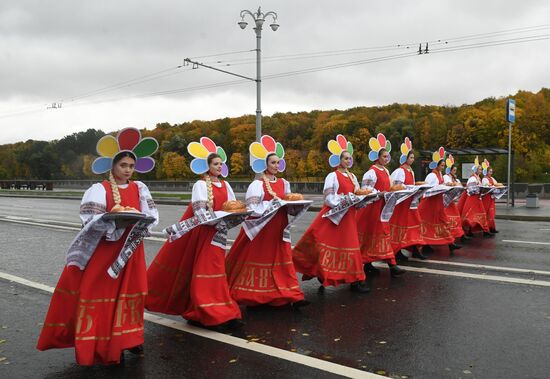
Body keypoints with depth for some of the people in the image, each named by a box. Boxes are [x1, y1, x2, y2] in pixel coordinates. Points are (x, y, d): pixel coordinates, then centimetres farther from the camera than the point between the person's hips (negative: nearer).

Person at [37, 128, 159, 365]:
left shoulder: (140, 189, 5)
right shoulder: (99, 190, -7)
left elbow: (152, 216, -2)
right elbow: (92, 222, -14)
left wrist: (140, 220, -21)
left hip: (130, 248, 4)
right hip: (103, 250, -4)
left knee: (129, 291, 10)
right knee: (99, 292, 0)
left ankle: (125, 338, 24)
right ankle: (97, 344, 12)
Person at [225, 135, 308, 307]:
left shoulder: (284, 183, 9)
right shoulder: (257, 184, -9)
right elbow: (253, 210, -16)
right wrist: (272, 203, -22)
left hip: (278, 229, 5)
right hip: (261, 229, -5)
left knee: (282, 260, 5)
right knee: (258, 259, 4)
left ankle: (291, 295, 7)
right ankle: (254, 296, 18)